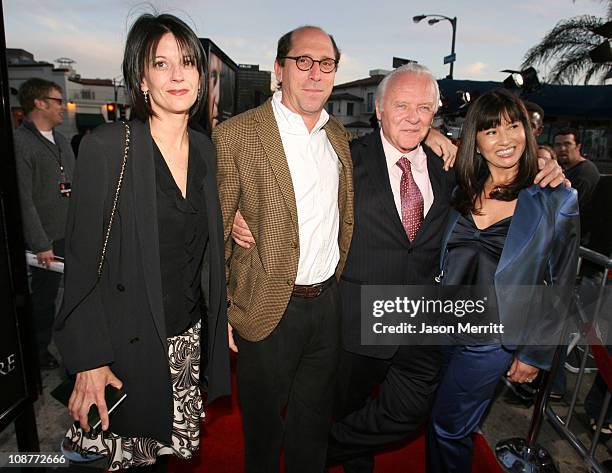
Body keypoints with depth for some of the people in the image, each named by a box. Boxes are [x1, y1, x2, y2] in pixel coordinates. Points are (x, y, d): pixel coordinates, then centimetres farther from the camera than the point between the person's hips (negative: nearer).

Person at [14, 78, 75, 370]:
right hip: (48, 239, -7)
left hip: (74, 234, 7)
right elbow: (24, 200, -16)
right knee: (44, 297, 7)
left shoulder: (60, 140, 14)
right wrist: (41, 244, -18)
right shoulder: (20, 143, -12)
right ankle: (40, 352, 27)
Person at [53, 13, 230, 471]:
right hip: (128, 342, -5)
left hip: (189, 336, 5)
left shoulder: (204, 148, 5)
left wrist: (219, 319, 9)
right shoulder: (107, 146, -13)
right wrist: (89, 361, -12)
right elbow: (83, 260, -11)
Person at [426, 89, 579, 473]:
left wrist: (535, 353, -3)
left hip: (492, 338, -4)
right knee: (435, 422, 21)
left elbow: (561, 286, -6)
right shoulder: (462, 189, -1)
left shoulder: (557, 201, -11)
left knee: (449, 427, 11)